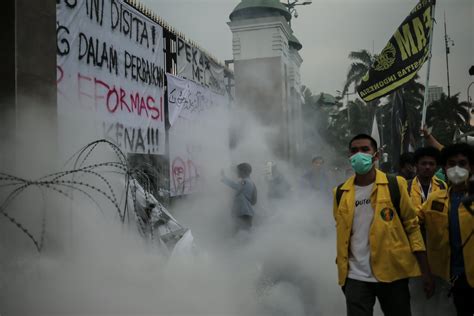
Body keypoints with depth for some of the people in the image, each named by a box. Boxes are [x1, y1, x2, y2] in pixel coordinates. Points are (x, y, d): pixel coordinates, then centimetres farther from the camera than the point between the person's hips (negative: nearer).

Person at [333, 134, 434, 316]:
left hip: (392, 274, -1)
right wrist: (342, 272, 14)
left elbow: (412, 227, -1)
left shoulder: (395, 185, -4)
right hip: (355, 277, 1)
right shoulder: (341, 193, 3)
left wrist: (425, 272, -5)